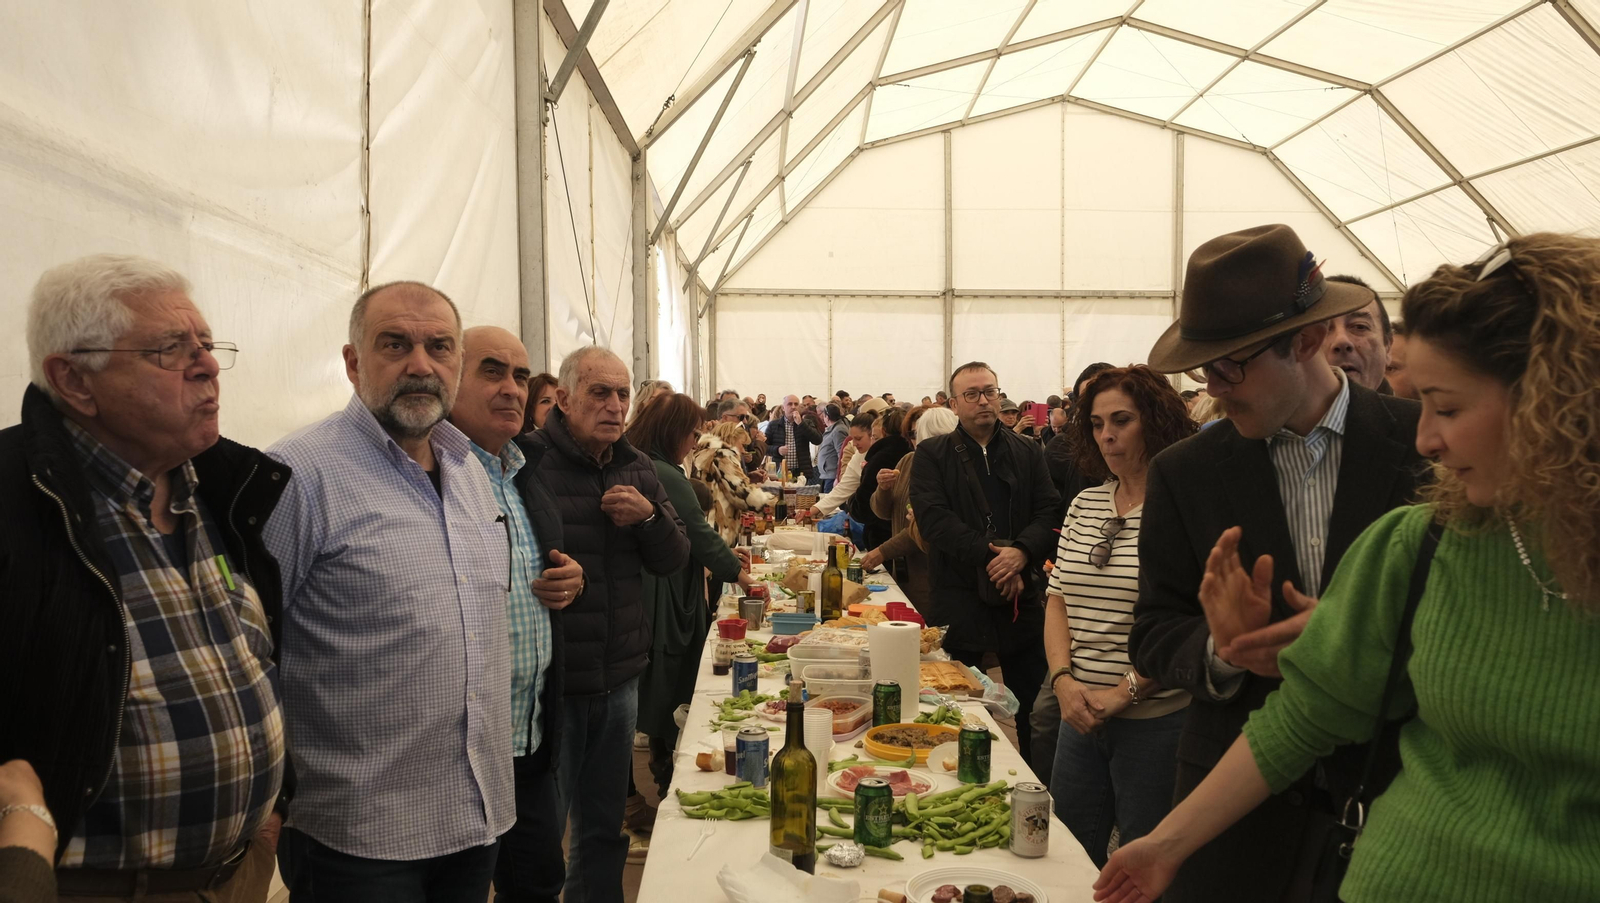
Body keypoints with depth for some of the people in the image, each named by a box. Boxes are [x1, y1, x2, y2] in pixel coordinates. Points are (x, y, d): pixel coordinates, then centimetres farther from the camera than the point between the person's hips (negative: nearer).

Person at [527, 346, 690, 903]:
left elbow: (674, 560, 8)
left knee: (604, 830, 20)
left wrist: (649, 516, -9)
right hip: (547, 681, -6)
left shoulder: (636, 469, 9)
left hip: (619, 678, 6)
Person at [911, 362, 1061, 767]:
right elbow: (934, 517, -9)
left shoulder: (1028, 452, 11)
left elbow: (1049, 513, 3)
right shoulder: (932, 455, 3)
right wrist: (989, 556, -17)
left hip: (1022, 594, 2)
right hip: (958, 599, -2)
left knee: (1034, 709, 7)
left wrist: (1021, 552, -16)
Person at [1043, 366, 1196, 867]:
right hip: (1081, 713, 6)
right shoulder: (1084, 505, 9)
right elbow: (1058, 599, 10)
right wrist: (1063, 679, -4)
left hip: (1156, 719, -6)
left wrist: (1124, 691, -17)